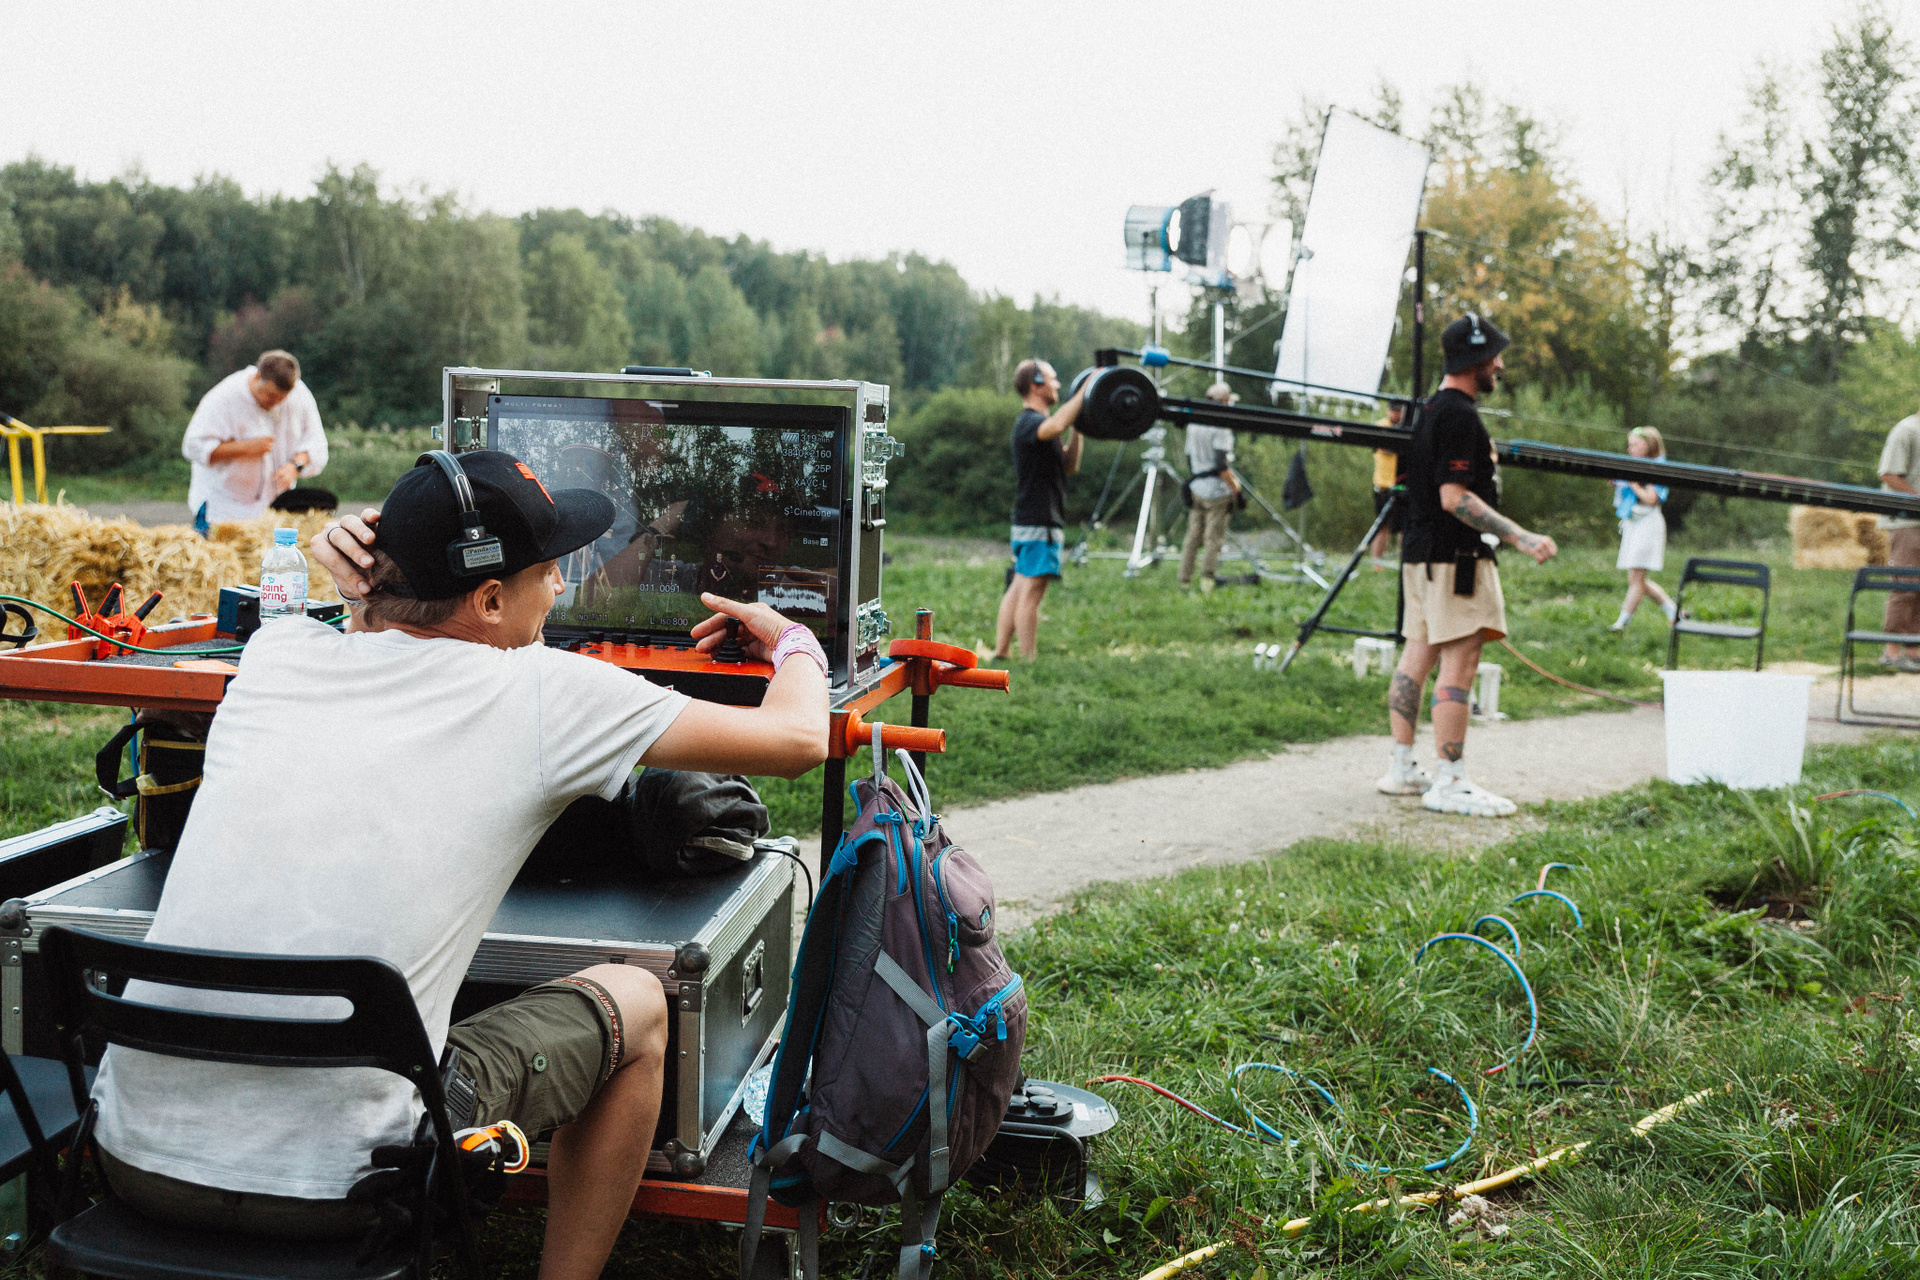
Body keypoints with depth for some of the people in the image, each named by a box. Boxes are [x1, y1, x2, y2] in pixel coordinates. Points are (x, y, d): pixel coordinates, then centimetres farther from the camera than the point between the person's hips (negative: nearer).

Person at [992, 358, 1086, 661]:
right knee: (1032, 592, -9)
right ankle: (1029, 663, -7)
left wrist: (1077, 429, 11)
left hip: (1031, 521, 11)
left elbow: (1069, 465, 20)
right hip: (1039, 522, -11)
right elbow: (1055, 426, -38)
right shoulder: (1029, 422, -13)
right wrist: (1084, 392, -30)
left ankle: (1000, 655, 14)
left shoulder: (1038, 424, 20)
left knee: (1020, 588, 11)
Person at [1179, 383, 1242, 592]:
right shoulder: (1221, 427, -13)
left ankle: (1184, 580, 10)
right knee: (1214, 538, -2)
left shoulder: (1193, 424, 12)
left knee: (1192, 537, 9)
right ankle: (1207, 577, -6)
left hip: (1196, 488, 7)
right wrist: (1235, 489, -14)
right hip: (1217, 491, -7)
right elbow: (1220, 465, -19)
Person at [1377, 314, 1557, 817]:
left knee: (1418, 656, 12)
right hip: (1454, 555, -10)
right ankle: (1449, 784, -7)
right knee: (1459, 664, -9)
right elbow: (1455, 496, -22)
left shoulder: (1428, 410, 15)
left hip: (1420, 550, 10)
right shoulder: (1460, 416, -15)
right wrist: (1521, 537, -27)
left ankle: (1401, 769, 18)